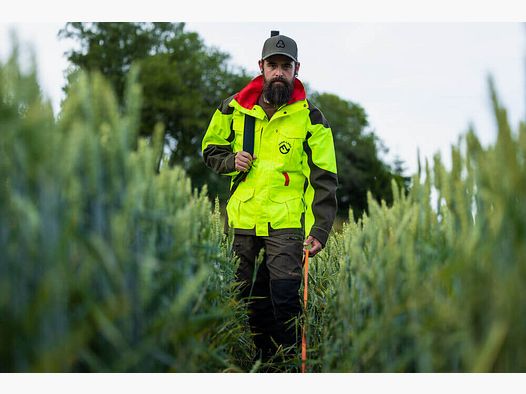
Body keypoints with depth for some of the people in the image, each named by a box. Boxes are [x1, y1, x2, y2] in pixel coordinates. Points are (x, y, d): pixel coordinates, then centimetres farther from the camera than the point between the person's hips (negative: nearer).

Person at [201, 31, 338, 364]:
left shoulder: (311, 118, -1)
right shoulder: (234, 108, 6)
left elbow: (324, 180, -2)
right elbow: (211, 149, 20)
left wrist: (320, 231, -10)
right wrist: (231, 160, -4)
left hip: (287, 223, -3)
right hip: (242, 223, 3)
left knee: (285, 299, -11)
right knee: (250, 297, 12)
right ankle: (261, 360, 28)